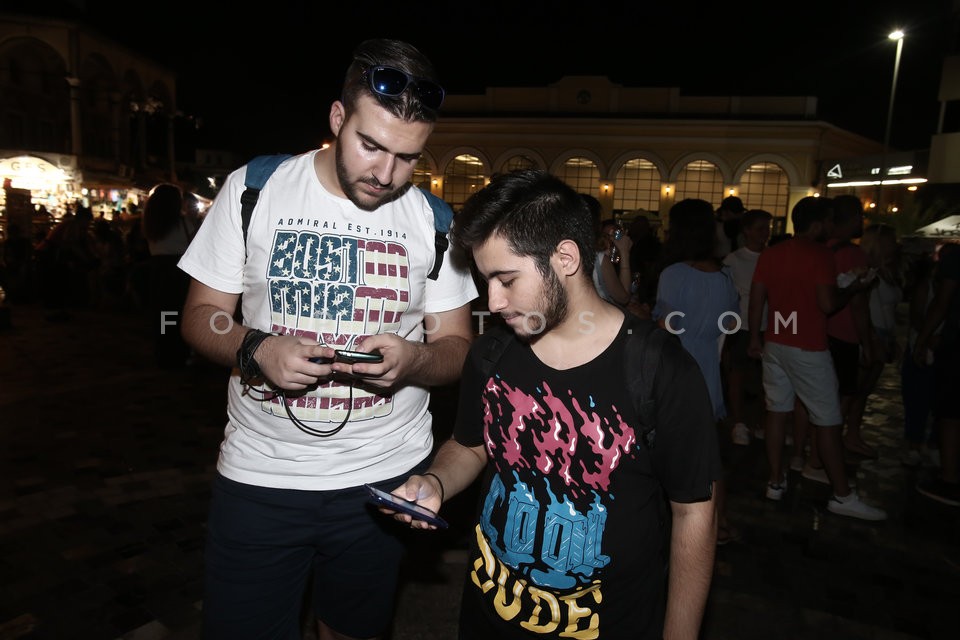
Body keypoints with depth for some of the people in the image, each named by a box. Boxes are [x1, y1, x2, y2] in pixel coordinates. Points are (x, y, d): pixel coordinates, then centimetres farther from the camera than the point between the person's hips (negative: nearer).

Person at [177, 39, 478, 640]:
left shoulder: (434, 222, -3)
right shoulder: (253, 190, -5)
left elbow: (457, 347, 1)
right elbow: (202, 314, 0)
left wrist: (414, 360, -22)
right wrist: (256, 350, -21)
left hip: (385, 477, 1)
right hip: (258, 473, 0)